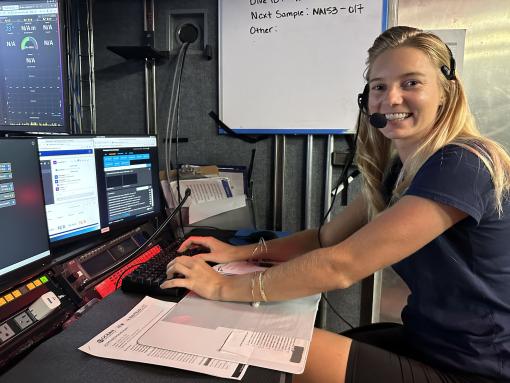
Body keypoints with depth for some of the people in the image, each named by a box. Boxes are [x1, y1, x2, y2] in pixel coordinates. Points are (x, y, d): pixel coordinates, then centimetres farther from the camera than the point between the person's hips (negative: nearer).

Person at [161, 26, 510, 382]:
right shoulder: (400, 168, 2)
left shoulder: (462, 166, -25)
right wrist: (237, 252, -3)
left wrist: (224, 287, -22)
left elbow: (340, 265, -31)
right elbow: (327, 238, 5)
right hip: (428, 341, 7)